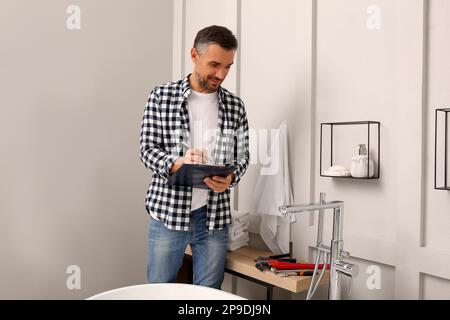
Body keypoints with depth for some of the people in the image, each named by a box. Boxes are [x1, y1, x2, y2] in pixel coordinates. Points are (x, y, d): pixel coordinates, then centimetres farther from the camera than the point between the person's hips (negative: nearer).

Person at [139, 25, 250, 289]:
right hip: (168, 211, -1)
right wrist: (176, 164, -25)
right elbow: (148, 148, -4)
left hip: (215, 215, 2)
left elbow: (242, 156, 7)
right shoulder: (162, 96, -1)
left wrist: (229, 178, -15)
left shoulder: (235, 106, 5)